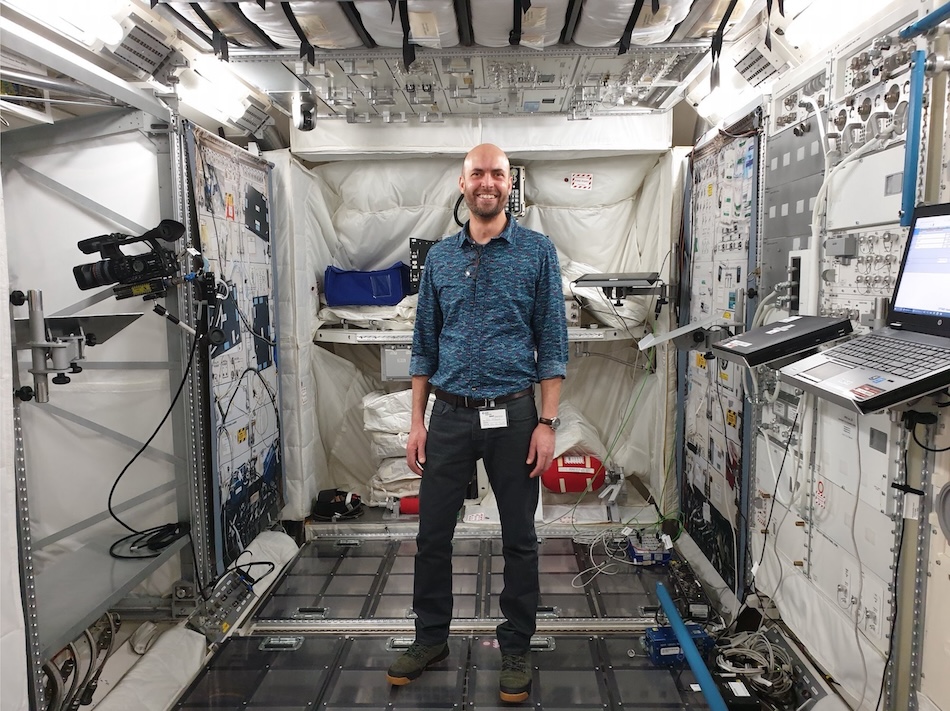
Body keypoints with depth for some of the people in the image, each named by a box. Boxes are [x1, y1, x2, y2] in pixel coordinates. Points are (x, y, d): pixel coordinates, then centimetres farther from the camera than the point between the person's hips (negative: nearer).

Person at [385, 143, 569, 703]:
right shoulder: (439, 257, 8)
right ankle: (431, 638, 31)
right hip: (449, 415, 3)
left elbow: (552, 342, -3)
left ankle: (517, 650, 27)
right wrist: (417, 420, 5)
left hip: (513, 415, -2)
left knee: (520, 540, 9)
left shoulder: (538, 252, -1)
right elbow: (425, 344, 10)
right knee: (432, 535, 10)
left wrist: (547, 423, -9)